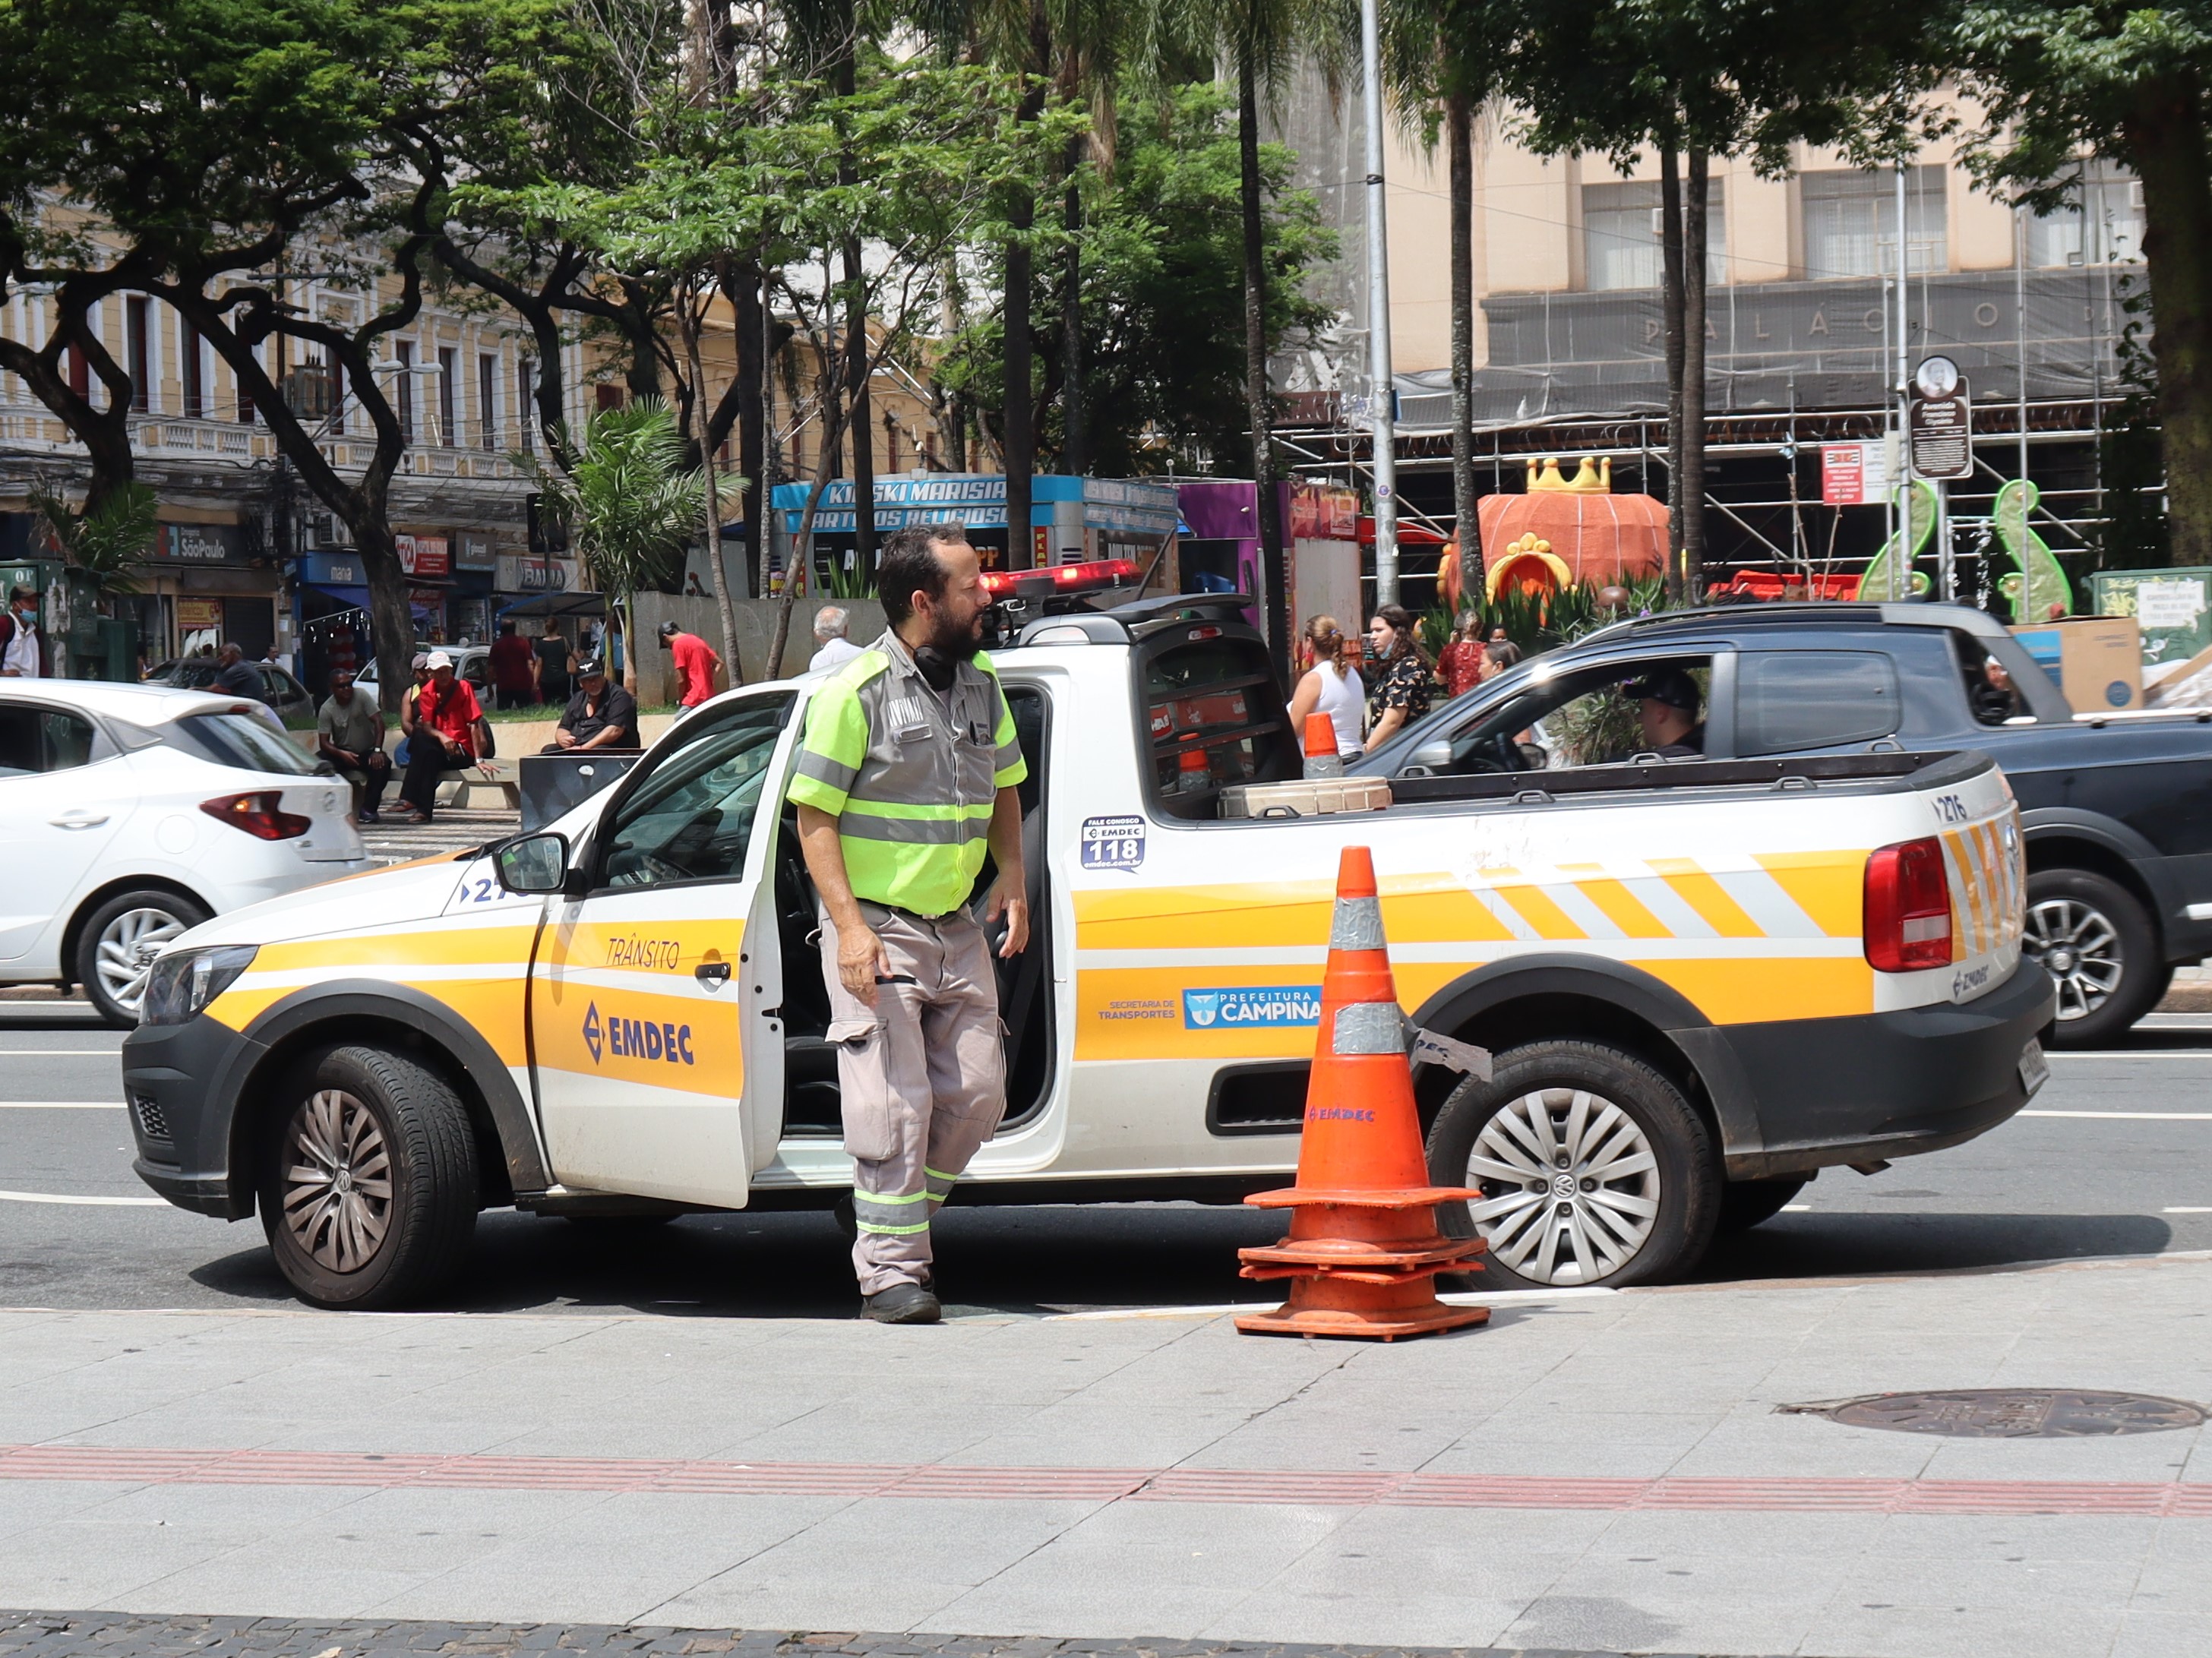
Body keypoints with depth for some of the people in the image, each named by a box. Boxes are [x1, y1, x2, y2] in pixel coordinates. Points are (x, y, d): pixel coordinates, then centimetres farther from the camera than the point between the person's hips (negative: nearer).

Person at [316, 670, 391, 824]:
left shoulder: (361, 696, -11)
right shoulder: (326, 709, -9)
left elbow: (378, 722, -15)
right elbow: (324, 742, -12)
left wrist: (377, 750, -28)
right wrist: (342, 754, -32)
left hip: (367, 753, 0)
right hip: (342, 752, 0)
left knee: (383, 763, -33)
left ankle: (368, 809, -24)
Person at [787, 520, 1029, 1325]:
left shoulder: (981, 685, 9)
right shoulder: (857, 692, -11)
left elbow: (1002, 790, 23)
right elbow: (814, 818, -11)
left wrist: (1011, 876, 6)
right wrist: (849, 926, -20)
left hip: (958, 928, 6)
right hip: (878, 929, -6)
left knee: (977, 1092, 4)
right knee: (896, 1103, -8)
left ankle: (902, 1215, 23)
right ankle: (892, 1270, -2)